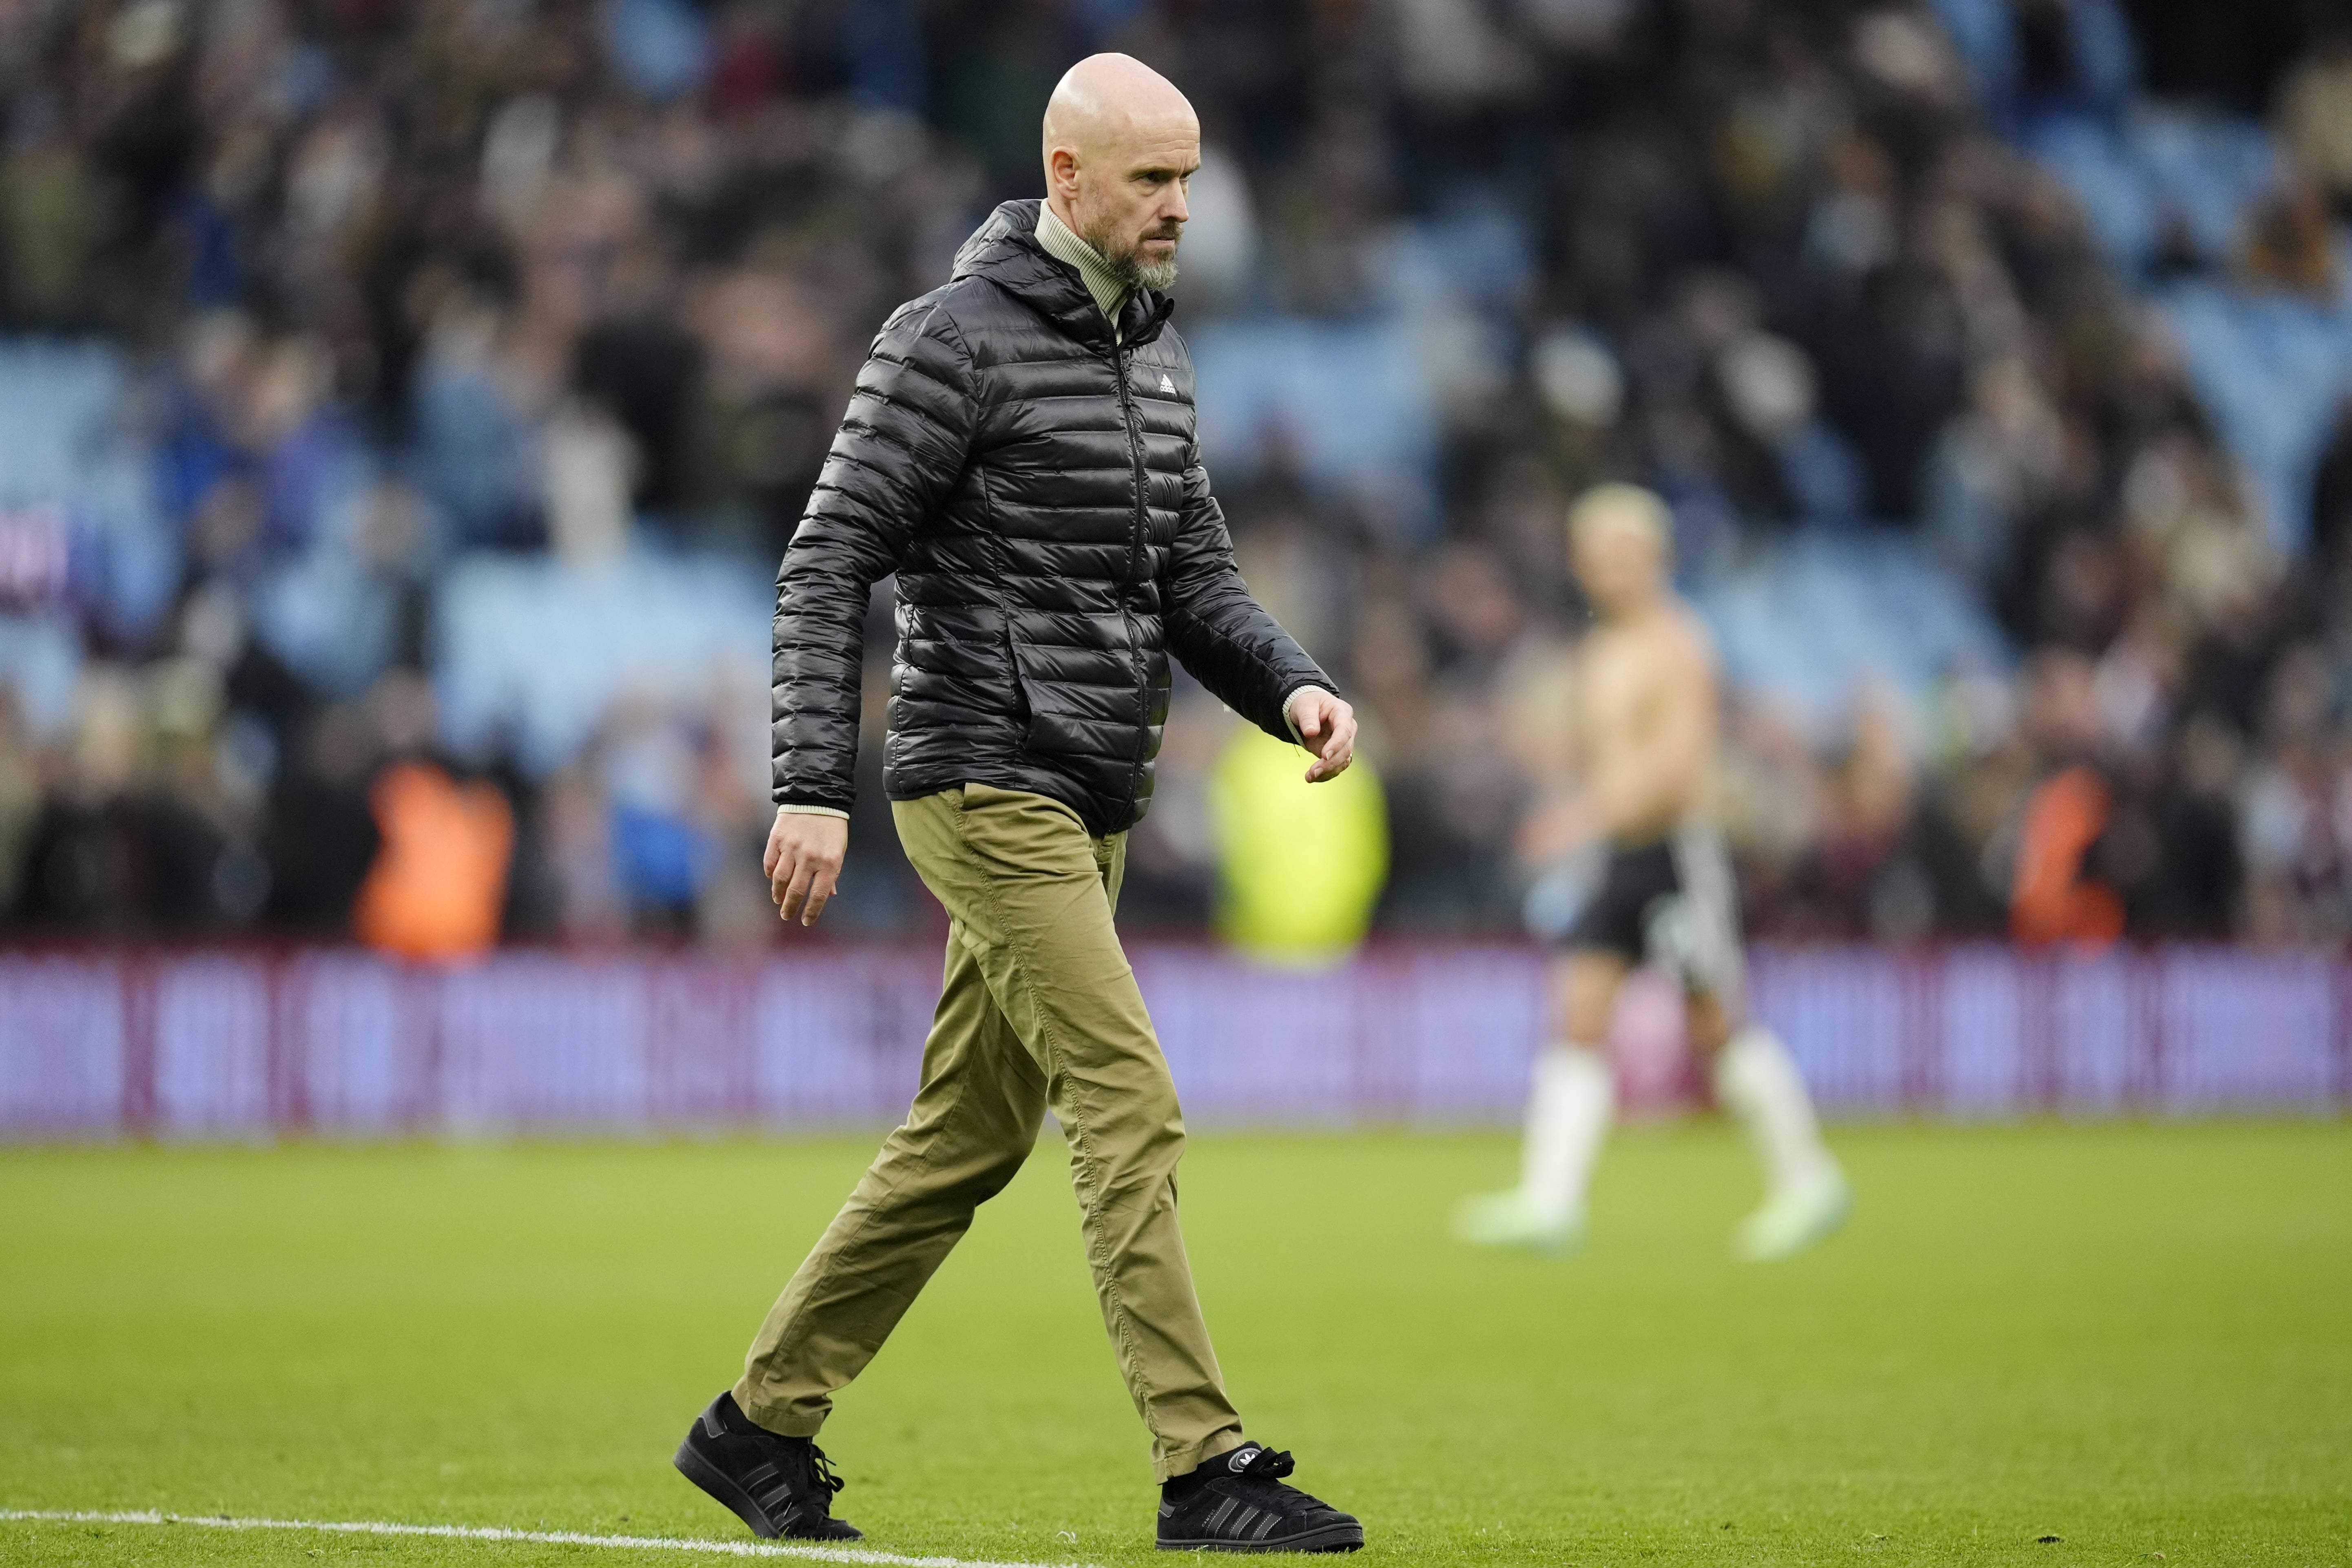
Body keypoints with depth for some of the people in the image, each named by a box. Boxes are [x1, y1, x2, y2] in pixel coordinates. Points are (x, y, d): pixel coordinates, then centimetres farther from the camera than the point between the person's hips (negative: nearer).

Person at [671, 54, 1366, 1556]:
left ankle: (761, 1427, 21)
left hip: (1091, 807, 9)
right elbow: (828, 564, -12)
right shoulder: (956, 341, -11)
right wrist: (814, 787, -19)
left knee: (967, 1139, 12)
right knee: (1131, 1110, -13)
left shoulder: (1154, 350, 15)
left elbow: (1194, 572, 19)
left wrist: (1294, 685, -1)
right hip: (989, 787, -9)